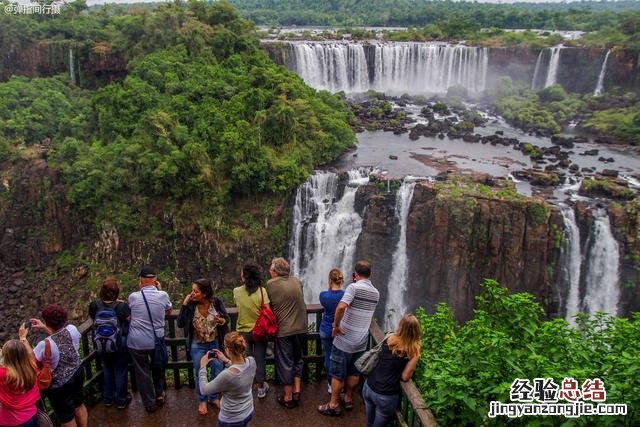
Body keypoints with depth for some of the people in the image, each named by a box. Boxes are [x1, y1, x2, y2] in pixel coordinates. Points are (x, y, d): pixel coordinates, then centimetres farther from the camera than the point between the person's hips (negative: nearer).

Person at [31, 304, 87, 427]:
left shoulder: (45, 345, -34)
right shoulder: (72, 329, -18)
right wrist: (44, 328, 7)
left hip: (59, 385, -5)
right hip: (77, 374, 6)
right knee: (79, 405, 30)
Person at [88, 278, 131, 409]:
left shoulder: (94, 305, -18)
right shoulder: (122, 306, -26)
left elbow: (93, 320, 0)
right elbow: (129, 322, -12)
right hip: (120, 344, -3)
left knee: (107, 370, 24)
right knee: (120, 371, 16)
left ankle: (108, 398, 39)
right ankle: (121, 400, 30)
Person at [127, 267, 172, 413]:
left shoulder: (133, 297, -10)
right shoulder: (163, 295, -10)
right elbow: (169, 311, 11)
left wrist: (140, 289, 12)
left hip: (137, 342, -1)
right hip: (157, 341, 1)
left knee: (142, 372, 12)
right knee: (158, 367, 25)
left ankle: (149, 403, 23)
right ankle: (159, 394, 37)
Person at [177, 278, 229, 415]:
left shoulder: (216, 302, -18)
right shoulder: (191, 305, -18)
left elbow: (227, 318, -5)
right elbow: (180, 324, -19)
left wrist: (222, 320, -29)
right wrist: (184, 305, -28)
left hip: (215, 344, 1)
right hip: (197, 346, -1)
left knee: (217, 372, 10)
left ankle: (213, 397, 36)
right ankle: (202, 400, 35)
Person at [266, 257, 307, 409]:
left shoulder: (271, 284, -7)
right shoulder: (297, 282, 4)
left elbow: (269, 306, -2)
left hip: (283, 330, -4)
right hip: (301, 328, 4)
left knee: (285, 363, 8)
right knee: (297, 360, 21)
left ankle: (288, 398, 16)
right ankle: (297, 391, 22)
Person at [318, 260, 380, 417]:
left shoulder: (354, 287, -17)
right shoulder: (376, 293, 4)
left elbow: (341, 307, -33)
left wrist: (336, 325, -19)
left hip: (344, 340, -6)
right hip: (361, 342, 6)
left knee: (337, 374, 7)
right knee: (354, 373, 20)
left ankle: (334, 405, 17)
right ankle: (348, 399, 34)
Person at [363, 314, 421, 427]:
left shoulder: (390, 339, -1)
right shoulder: (414, 350, -14)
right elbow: (405, 377, -11)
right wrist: (415, 359, 1)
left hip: (368, 387, 4)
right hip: (385, 396, -4)